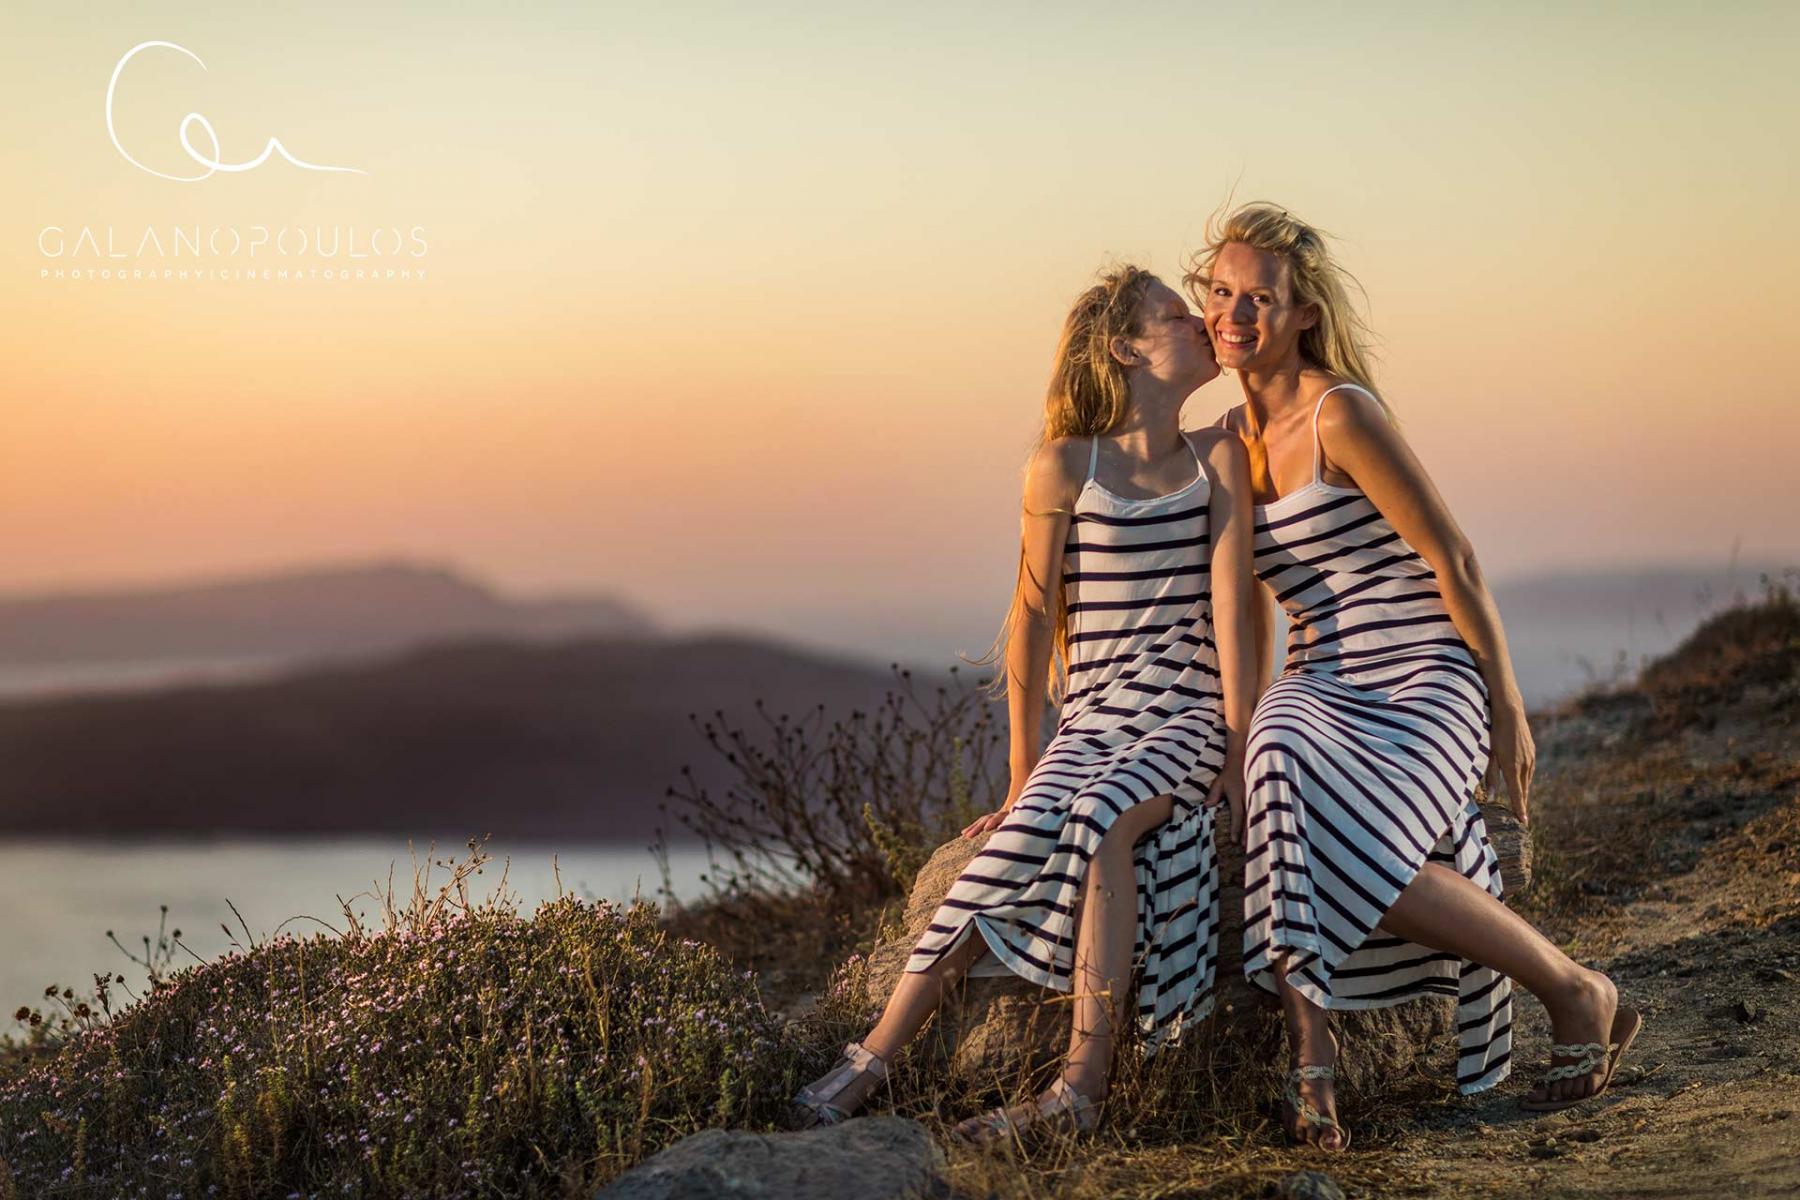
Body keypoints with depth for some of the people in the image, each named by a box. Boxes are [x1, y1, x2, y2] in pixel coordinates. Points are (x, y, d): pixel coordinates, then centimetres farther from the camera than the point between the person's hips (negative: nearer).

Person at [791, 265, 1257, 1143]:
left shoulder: (1217, 461, 6)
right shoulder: (1065, 469, 3)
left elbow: (1229, 609, -1)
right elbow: (1034, 618, 5)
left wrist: (1239, 751, -8)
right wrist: (1022, 771, 4)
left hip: (1186, 718, -1)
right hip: (1091, 717, 1)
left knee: (1100, 821, -32)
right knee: (1020, 842, -26)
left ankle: (1081, 1089, -35)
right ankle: (865, 1068, -27)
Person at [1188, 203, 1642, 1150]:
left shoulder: (1340, 412, -11)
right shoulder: (1230, 438, 13)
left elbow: (1452, 558, -10)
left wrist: (1508, 708, -9)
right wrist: (1245, 727, 25)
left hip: (1427, 682, -6)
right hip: (1322, 690, 6)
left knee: (1350, 847, -31)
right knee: (1281, 766, -32)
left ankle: (1578, 995, -8)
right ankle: (1310, 1058, -34)